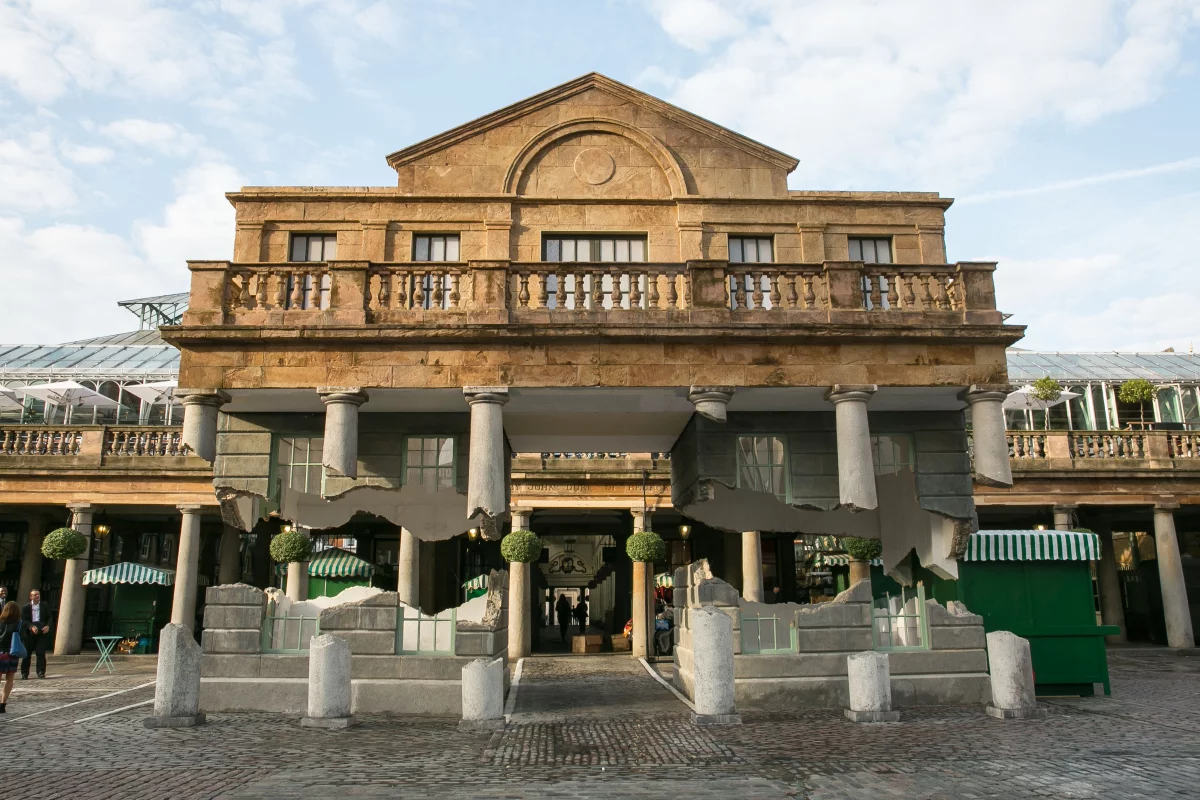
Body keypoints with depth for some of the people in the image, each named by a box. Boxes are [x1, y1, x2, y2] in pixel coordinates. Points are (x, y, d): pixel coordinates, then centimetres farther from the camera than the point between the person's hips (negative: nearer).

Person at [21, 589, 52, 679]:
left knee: (41, 652, -3)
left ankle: (41, 672, -1)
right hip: (30, 633, 0)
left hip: (42, 631, 0)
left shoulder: (45, 606, 9)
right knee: (27, 653, 4)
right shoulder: (26, 607, 4)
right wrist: (31, 626, -20)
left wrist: (48, 626, -12)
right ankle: (24, 673, 13)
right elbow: (23, 620, -3)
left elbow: (50, 617, 7)